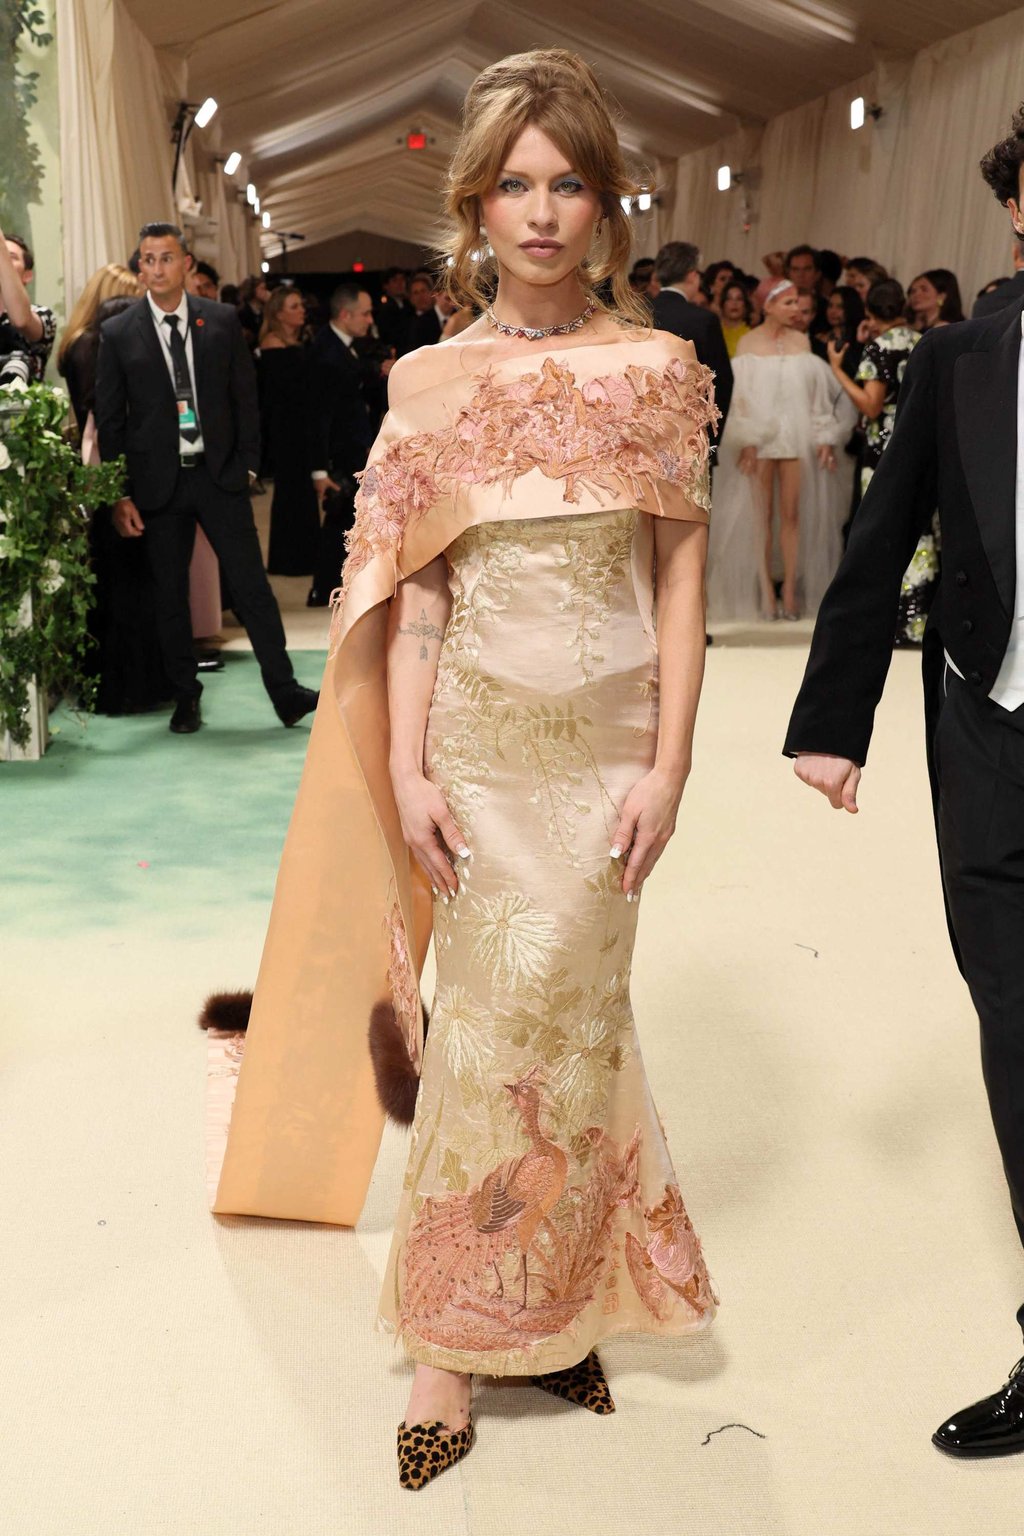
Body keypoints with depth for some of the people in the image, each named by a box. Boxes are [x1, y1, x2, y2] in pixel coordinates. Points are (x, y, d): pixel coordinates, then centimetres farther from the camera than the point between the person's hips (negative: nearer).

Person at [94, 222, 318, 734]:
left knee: (251, 584, -3)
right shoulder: (118, 333, 1)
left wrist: (247, 464, 1)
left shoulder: (221, 321, 4)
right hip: (158, 482, 0)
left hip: (220, 475, 0)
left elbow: (245, 397, 8)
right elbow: (109, 420, 1)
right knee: (169, 595, 7)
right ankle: (185, 699, 19)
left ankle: (284, 691, 3)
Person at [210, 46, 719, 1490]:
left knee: (549, 1018, 5)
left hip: (607, 743, 0)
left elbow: (680, 573, 0)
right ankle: (467, 1321, 24)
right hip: (478, 738, 0)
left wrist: (670, 762, -6)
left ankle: (470, 1326, 25)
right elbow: (413, 586, 2)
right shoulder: (433, 382, 3)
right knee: (505, 1018, 6)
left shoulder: (657, 370, 1)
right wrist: (407, 768, -5)